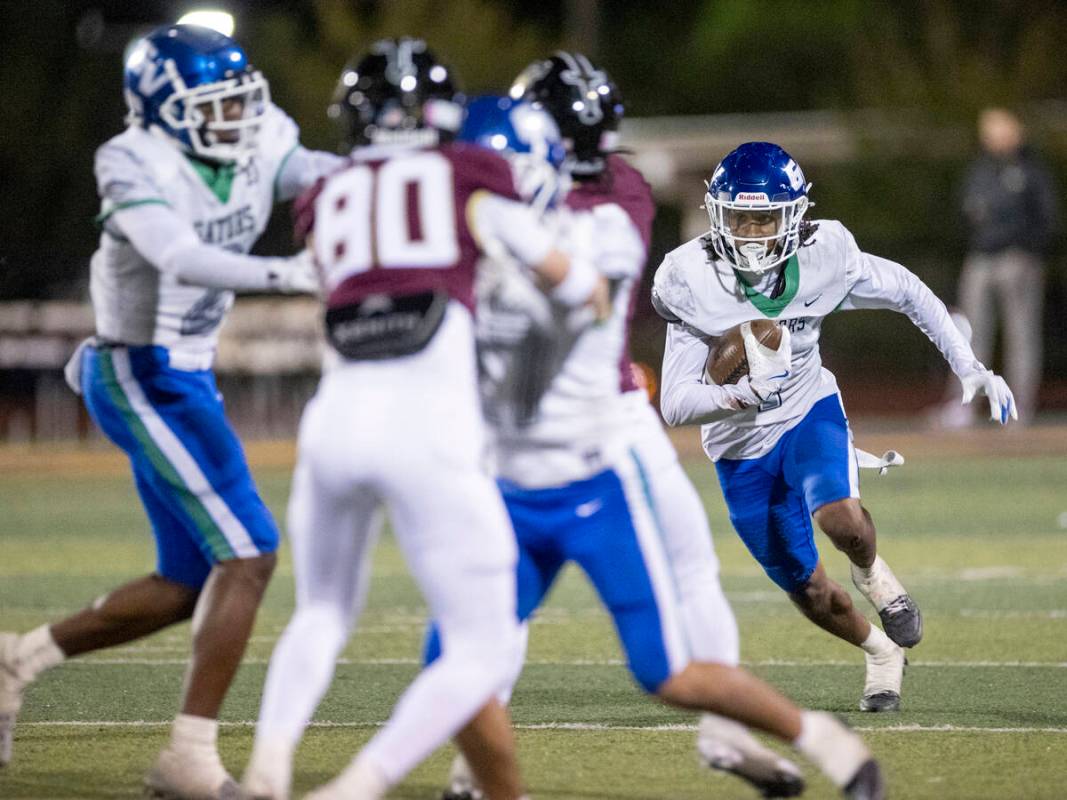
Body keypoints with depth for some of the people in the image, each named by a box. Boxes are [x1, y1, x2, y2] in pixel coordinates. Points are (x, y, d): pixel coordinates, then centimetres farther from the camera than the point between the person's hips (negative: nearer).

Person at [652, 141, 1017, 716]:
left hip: (809, 413, 0)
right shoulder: (694, 281, -24)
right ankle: (882, 654, 40)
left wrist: (970, 368, -4)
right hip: (742, 447, 0)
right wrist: (743, 394, -43)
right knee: (810, 593, 9)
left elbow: (908, 293, -1)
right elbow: (675, 405, -25)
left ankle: (871, 571, 4)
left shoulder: (823, 258, -19)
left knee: (839, 517, -32)